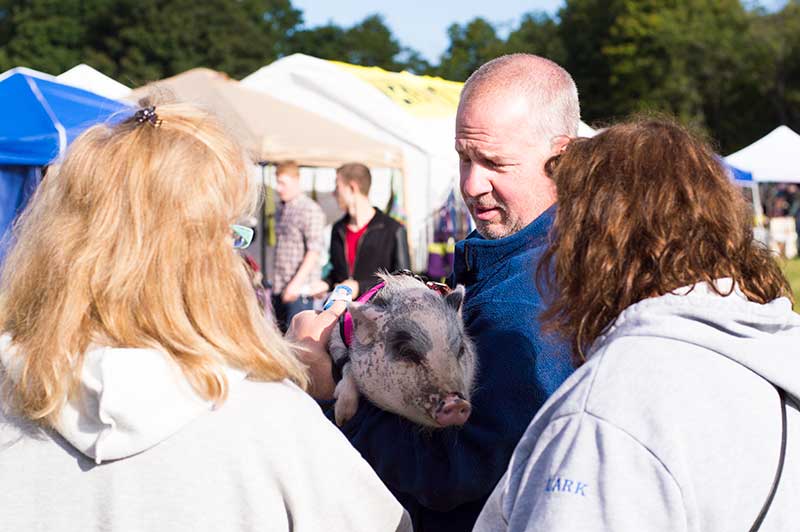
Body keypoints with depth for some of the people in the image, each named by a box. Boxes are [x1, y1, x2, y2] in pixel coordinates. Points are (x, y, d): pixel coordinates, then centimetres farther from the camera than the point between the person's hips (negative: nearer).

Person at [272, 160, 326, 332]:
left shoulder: (310, 210, -9)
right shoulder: (282, 209, 16)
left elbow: (314, 250, -15)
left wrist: (296, 283, -21)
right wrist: (276, 282, 16)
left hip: (300, 291, -8)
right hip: (280, 289, 8)